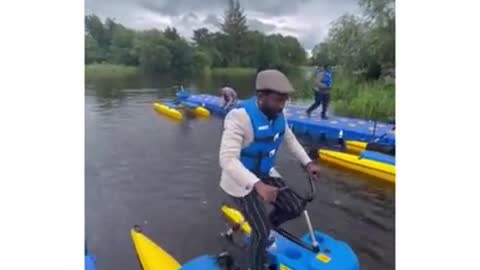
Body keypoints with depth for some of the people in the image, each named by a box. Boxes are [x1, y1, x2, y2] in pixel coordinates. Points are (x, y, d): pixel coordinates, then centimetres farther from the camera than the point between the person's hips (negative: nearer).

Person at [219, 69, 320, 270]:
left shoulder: (277, 115, -7)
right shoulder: (240, 117, -31)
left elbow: (290, 139, 12)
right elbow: (228, 159, -38)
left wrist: (307, 162, 3)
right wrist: (257, 185, -47)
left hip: (265, 173, 7)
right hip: (241, 181, -7)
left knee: (295, 208, 7)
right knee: (262, 232, -5)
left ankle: (262, 227, 33)